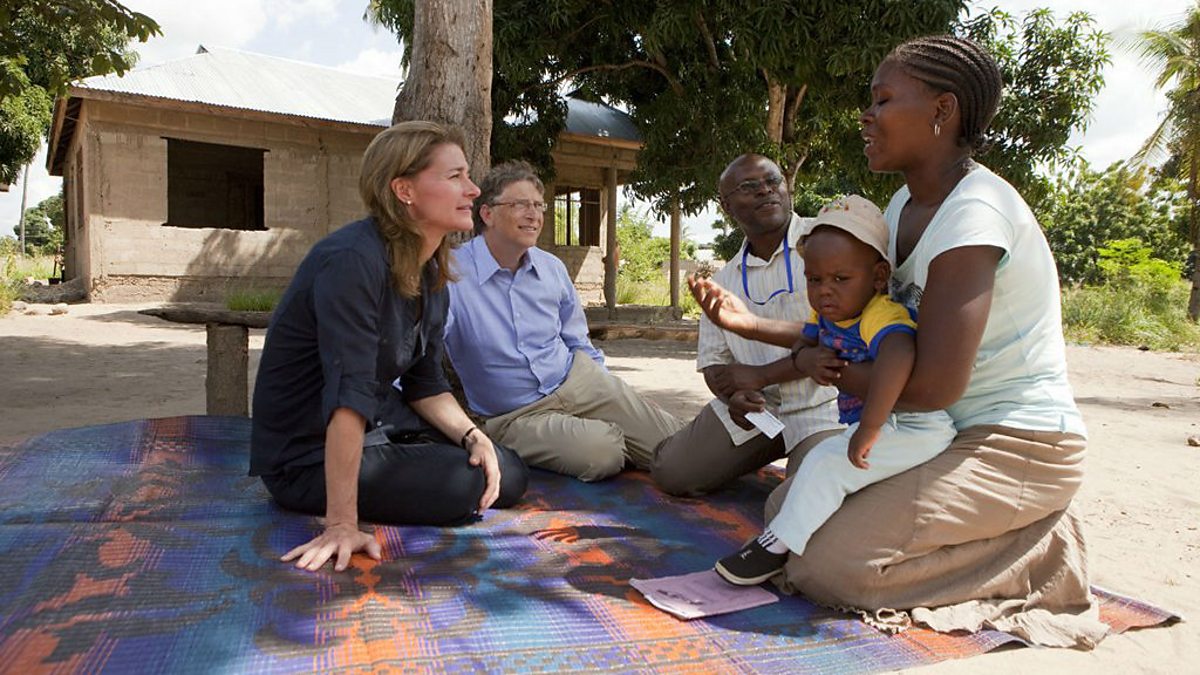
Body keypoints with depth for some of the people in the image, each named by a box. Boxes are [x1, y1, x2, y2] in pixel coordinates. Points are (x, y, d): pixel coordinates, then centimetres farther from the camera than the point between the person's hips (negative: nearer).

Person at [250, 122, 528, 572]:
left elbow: (425, 384, 7)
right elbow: (349, 396, -34)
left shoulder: (431, 274, 1)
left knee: (508, 476, 5)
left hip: (381, 428, 8)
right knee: (467, 487, -18)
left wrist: (471, 434, -12)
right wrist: (342, 525, -36)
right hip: (311, 455, -8)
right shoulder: (354, 261, -27)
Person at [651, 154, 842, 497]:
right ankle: (765, 454, 21)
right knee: (671, 472, -3)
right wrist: (734, 396, -12)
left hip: (821, 407, -5)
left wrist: (760, 375, -12)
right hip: (752, 406, 5)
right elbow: (712, 362, 13)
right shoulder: (723, 281, 12)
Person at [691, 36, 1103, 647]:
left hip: (1015, 447, -9)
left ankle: (1039, 553, -3)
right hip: (951, 435, 9)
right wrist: (751, 325, 0)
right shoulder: (906, 207, 7)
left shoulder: (974, 211, -22)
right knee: (787, 507, 8)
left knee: (826, 563, -21)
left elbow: (934, 385, -26)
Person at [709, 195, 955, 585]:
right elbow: (804, 344, 21)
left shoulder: (882, 315, -27)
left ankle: (779, 545, -6)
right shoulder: (826, 310, 0)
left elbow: (898, 356, -50)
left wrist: (868, 429, -48)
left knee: (826, 462, -18)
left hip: (914, 427, -10)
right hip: (869, 423, 10)